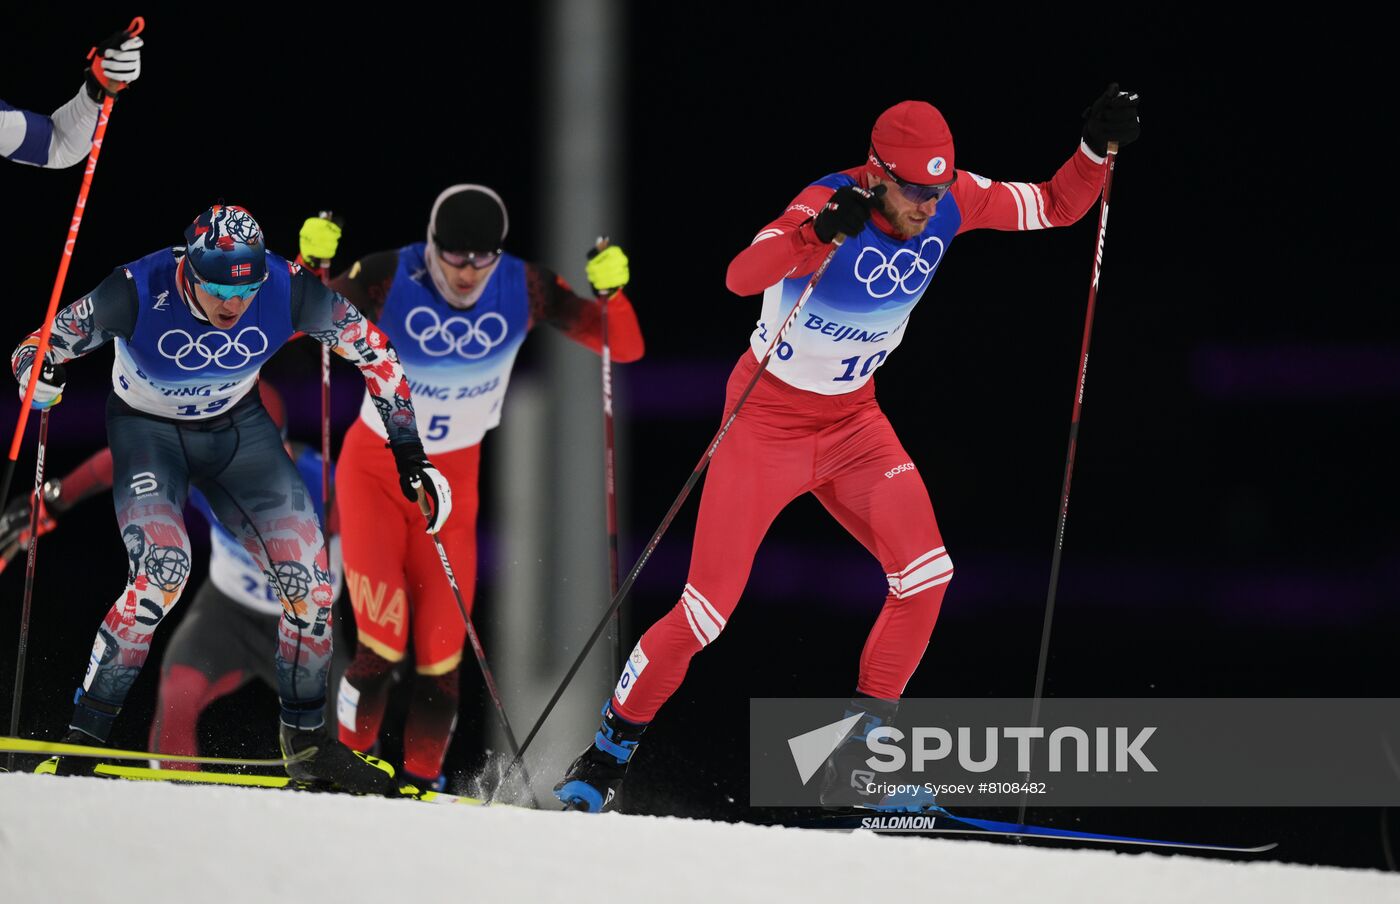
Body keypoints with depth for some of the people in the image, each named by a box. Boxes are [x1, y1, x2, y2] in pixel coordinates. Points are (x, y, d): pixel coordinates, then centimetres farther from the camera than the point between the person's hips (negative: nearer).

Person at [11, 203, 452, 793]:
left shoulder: (288, 291, -27)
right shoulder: (138, 294, -32)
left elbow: (370, 348, -9)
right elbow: (35, 352, -20)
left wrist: (409, 452, -7)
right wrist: (41, 379, -44)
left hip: (236, 429, 3)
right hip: (148, 431, -3)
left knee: (310, 585, -6)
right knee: (162, 573, -28)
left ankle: (307, 740, 15)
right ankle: (85, 733, -18)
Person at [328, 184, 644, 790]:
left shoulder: (524, 289, -14)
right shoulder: (390, 280, -20)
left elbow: (623, 348, -9)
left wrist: (611, 294, -29)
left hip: (453, 479, 2)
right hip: (375, 470, -2)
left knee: (442, 652, 1)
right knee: (382, 643, -14)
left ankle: (421, 781, 18)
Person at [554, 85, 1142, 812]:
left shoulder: (954, 202, -12)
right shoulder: (831, 205, -29)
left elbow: (1057, 207, 0)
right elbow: (740, 277, -45)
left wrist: (1098, 149, -17)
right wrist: (819, 234, -60)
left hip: (853, 420, 5)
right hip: (769, 418, -5)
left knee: (925, 573, -16)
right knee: (707, 609, -6)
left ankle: (855, 759, -4)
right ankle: (610, 749, 15)